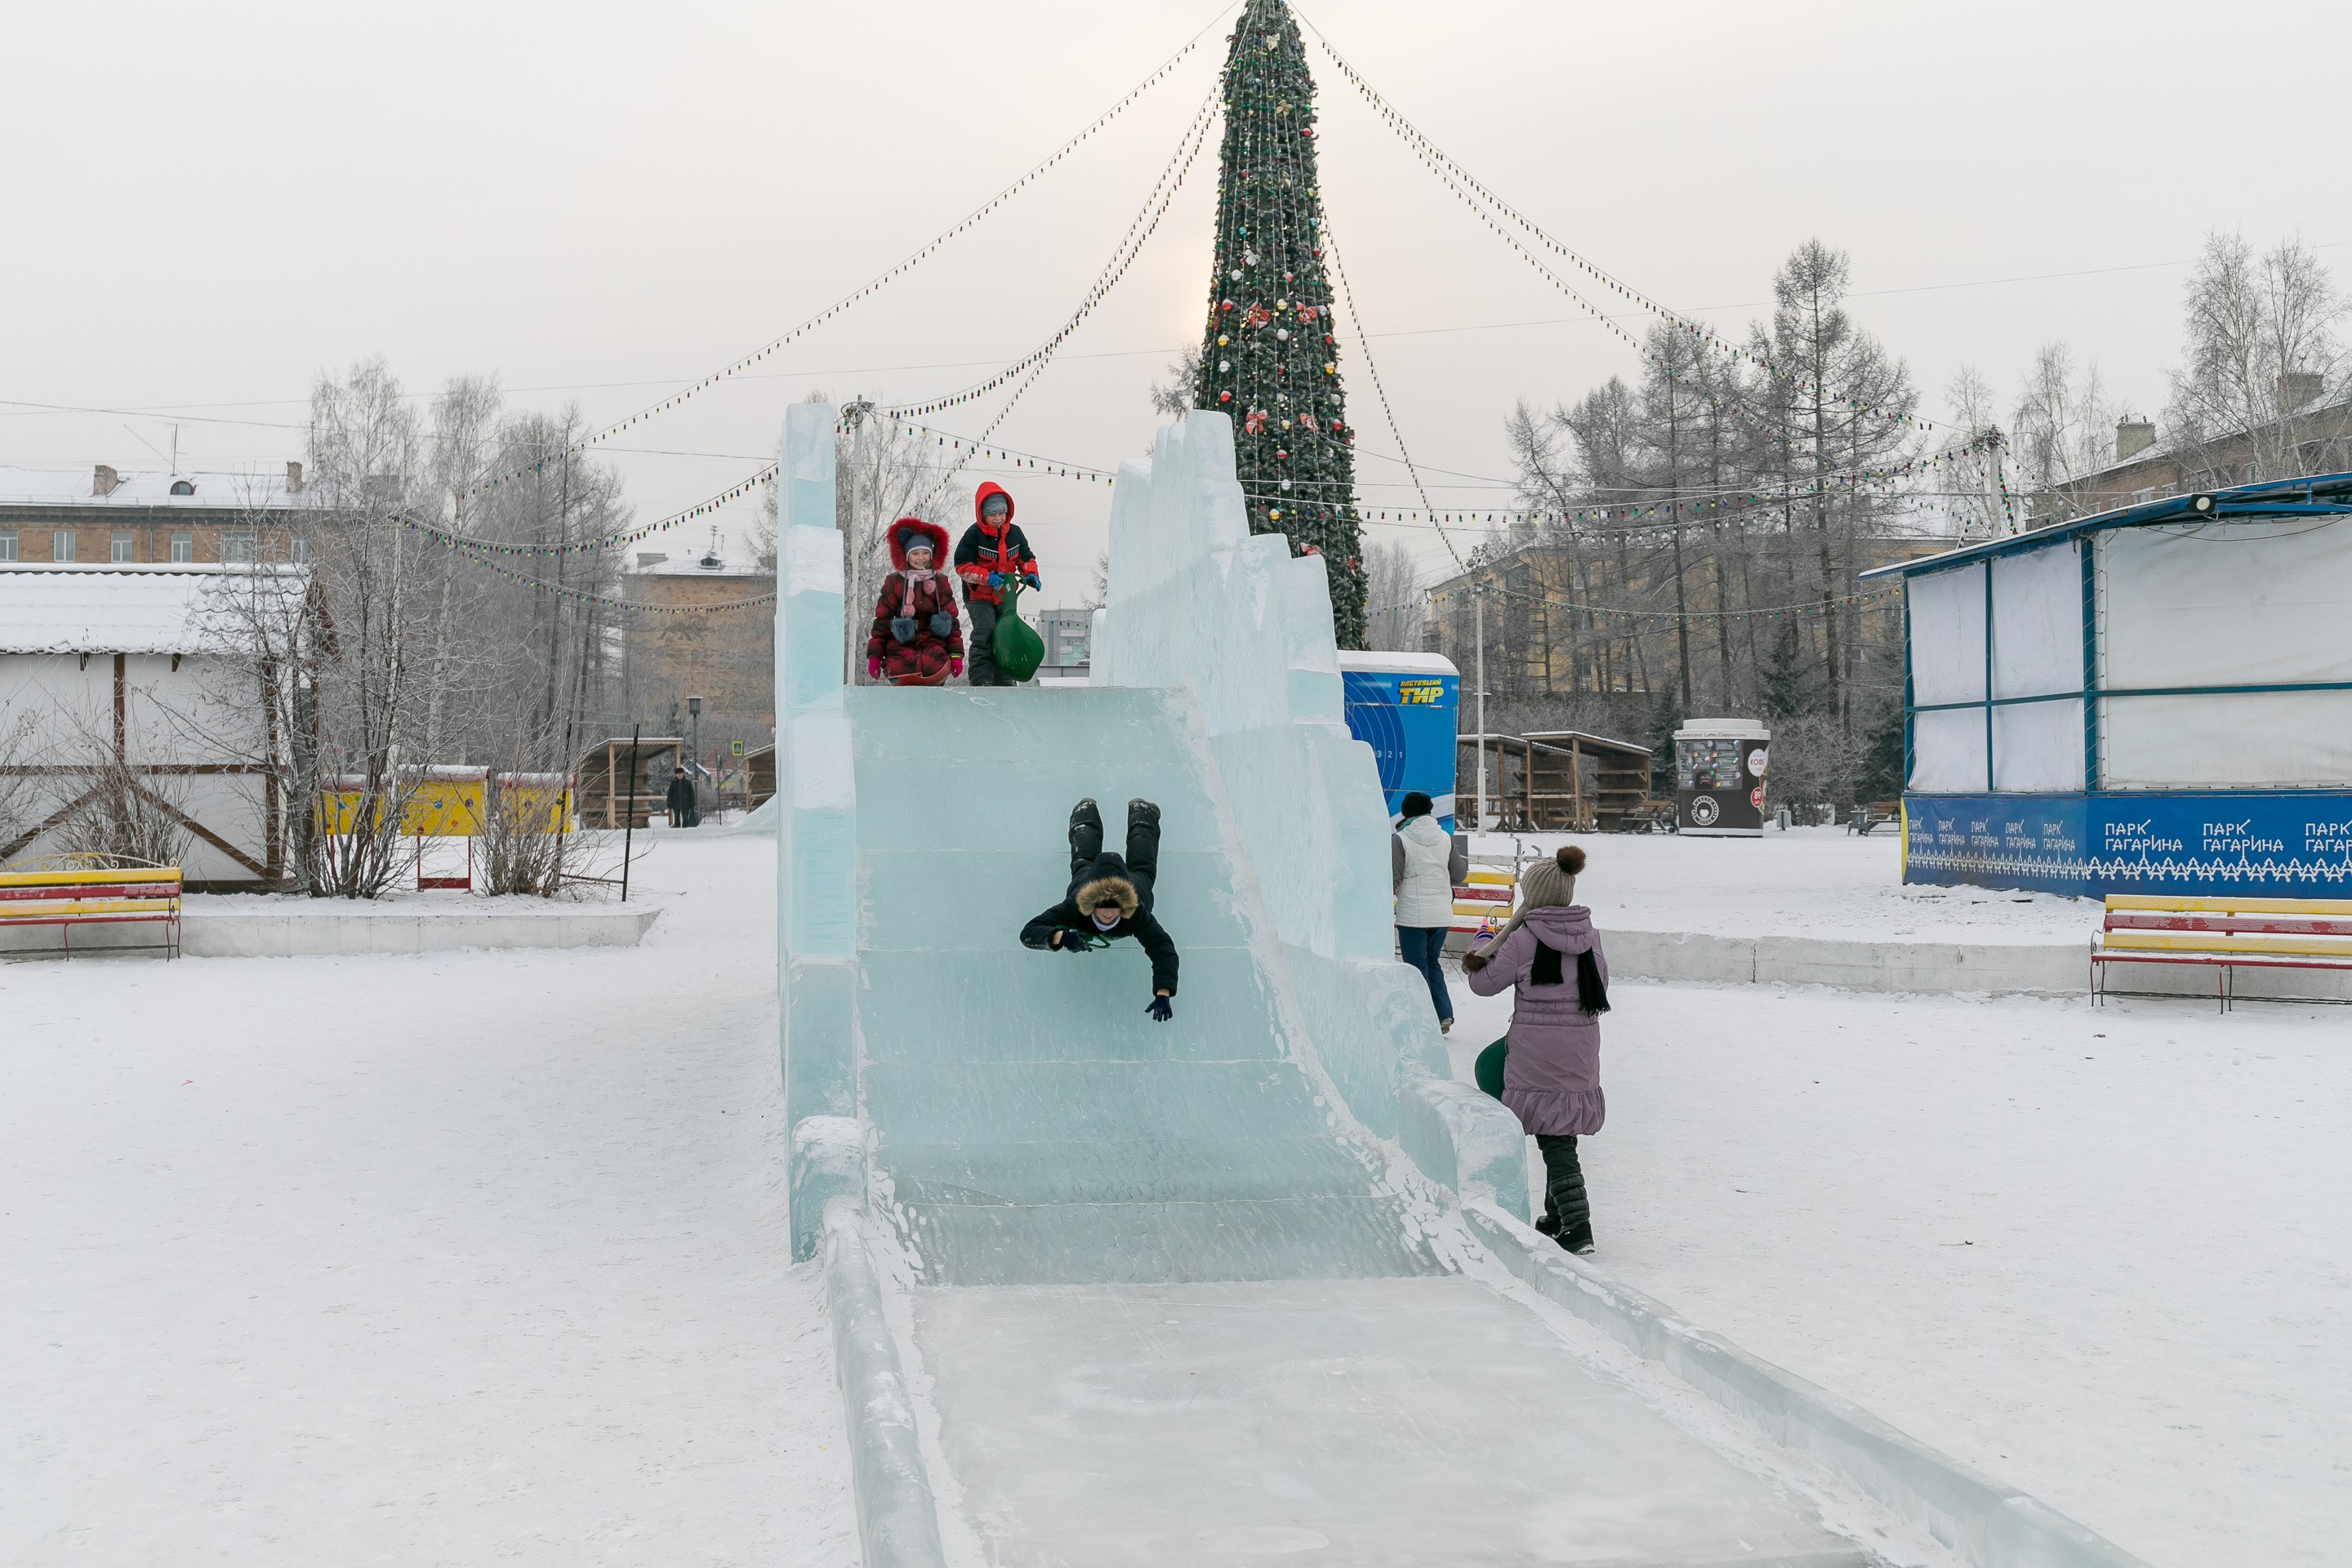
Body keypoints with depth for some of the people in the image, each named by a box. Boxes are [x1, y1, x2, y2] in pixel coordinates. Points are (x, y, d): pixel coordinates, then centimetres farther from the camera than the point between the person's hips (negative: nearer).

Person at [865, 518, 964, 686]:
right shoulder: (894, 582, 8)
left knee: (937, 669, -33)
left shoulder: (940, 582, 12)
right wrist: (874, 656, 1)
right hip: (902, 644, -1)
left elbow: (952, 620, 11)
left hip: (933, 640, 1)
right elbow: (882, 620, 7)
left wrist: (956, 654, 2)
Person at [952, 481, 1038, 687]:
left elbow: (1026, 557, 17)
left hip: (1005, 595, 5)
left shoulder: (1014, 533, 3)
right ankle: (981, 679, -22)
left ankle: (1003, 680, 20)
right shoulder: (974, 535, -12)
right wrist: (987, 577, -26)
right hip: (979, 595, -5)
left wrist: (1030, 574, -4)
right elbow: (962, 566, -15)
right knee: (984, 633, -21)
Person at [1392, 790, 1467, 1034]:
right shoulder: (1445, 838, 4)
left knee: (1417, 968, 5)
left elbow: (1392, 878, -12)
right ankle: (1444, 1015, 10)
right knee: (1433, 963, 19)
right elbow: (1459, 874, 10)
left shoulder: (1400, 839, -10)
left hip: (1412, 915, -4)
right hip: (1442, 914, 4)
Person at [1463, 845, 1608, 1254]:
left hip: (1537, 1050, -5)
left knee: (1554, 1140, -2)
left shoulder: (1524, 939, -12)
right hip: (1582, 1045, 6)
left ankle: (1577, 1224, -9)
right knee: (1564, 1133, 17)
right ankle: (1559, 1217, 25)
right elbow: (1601, 981, 15)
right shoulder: (1588, 935, 4)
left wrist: (1477, 965, 16)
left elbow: (1484, 983, -5)